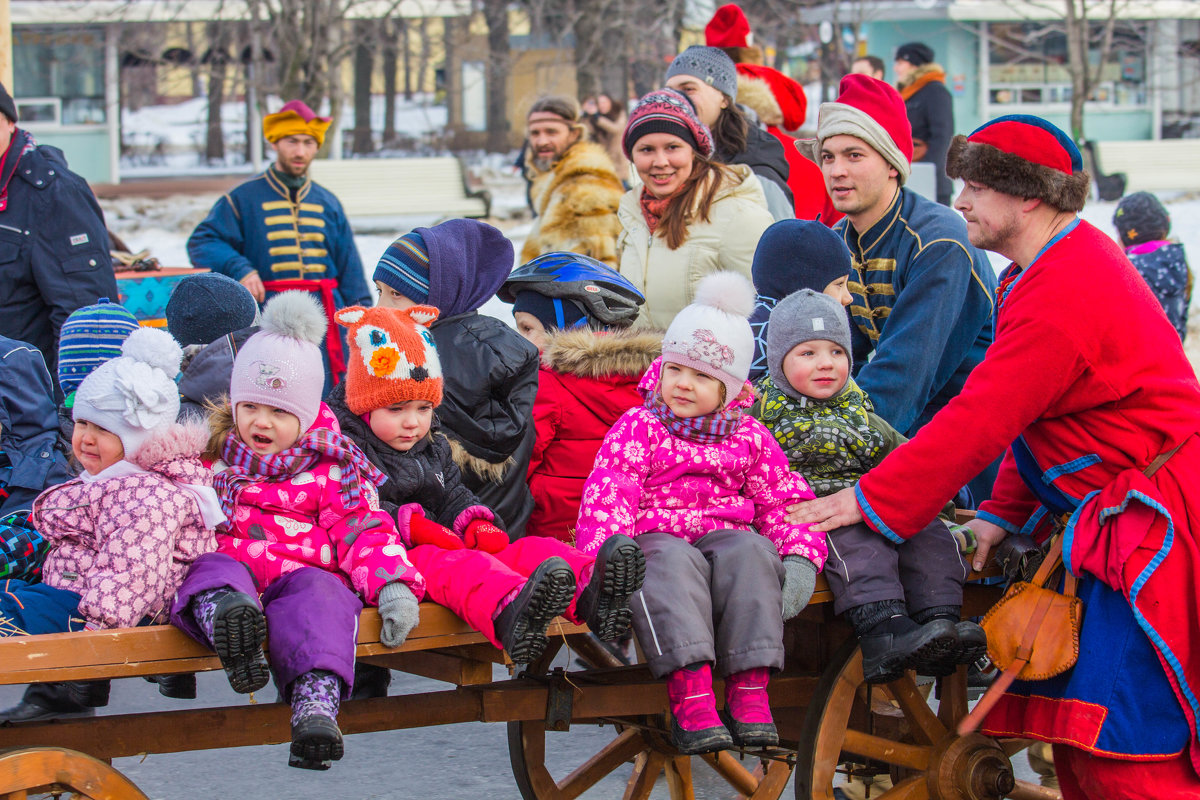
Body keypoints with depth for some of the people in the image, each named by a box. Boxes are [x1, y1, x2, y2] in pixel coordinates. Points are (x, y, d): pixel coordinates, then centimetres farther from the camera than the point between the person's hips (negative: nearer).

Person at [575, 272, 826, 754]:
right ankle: (689, 694, -49)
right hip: (656, 536, -2)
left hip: (725, 533, 2)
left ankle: (749, 692, -37)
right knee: (675, 563, -37)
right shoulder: (638, 427, 6)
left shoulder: (749, 437, 16)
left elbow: (781, 499, 15)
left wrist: (799, 559, -5)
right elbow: (608, 491, -6)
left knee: (751, 553, -32)